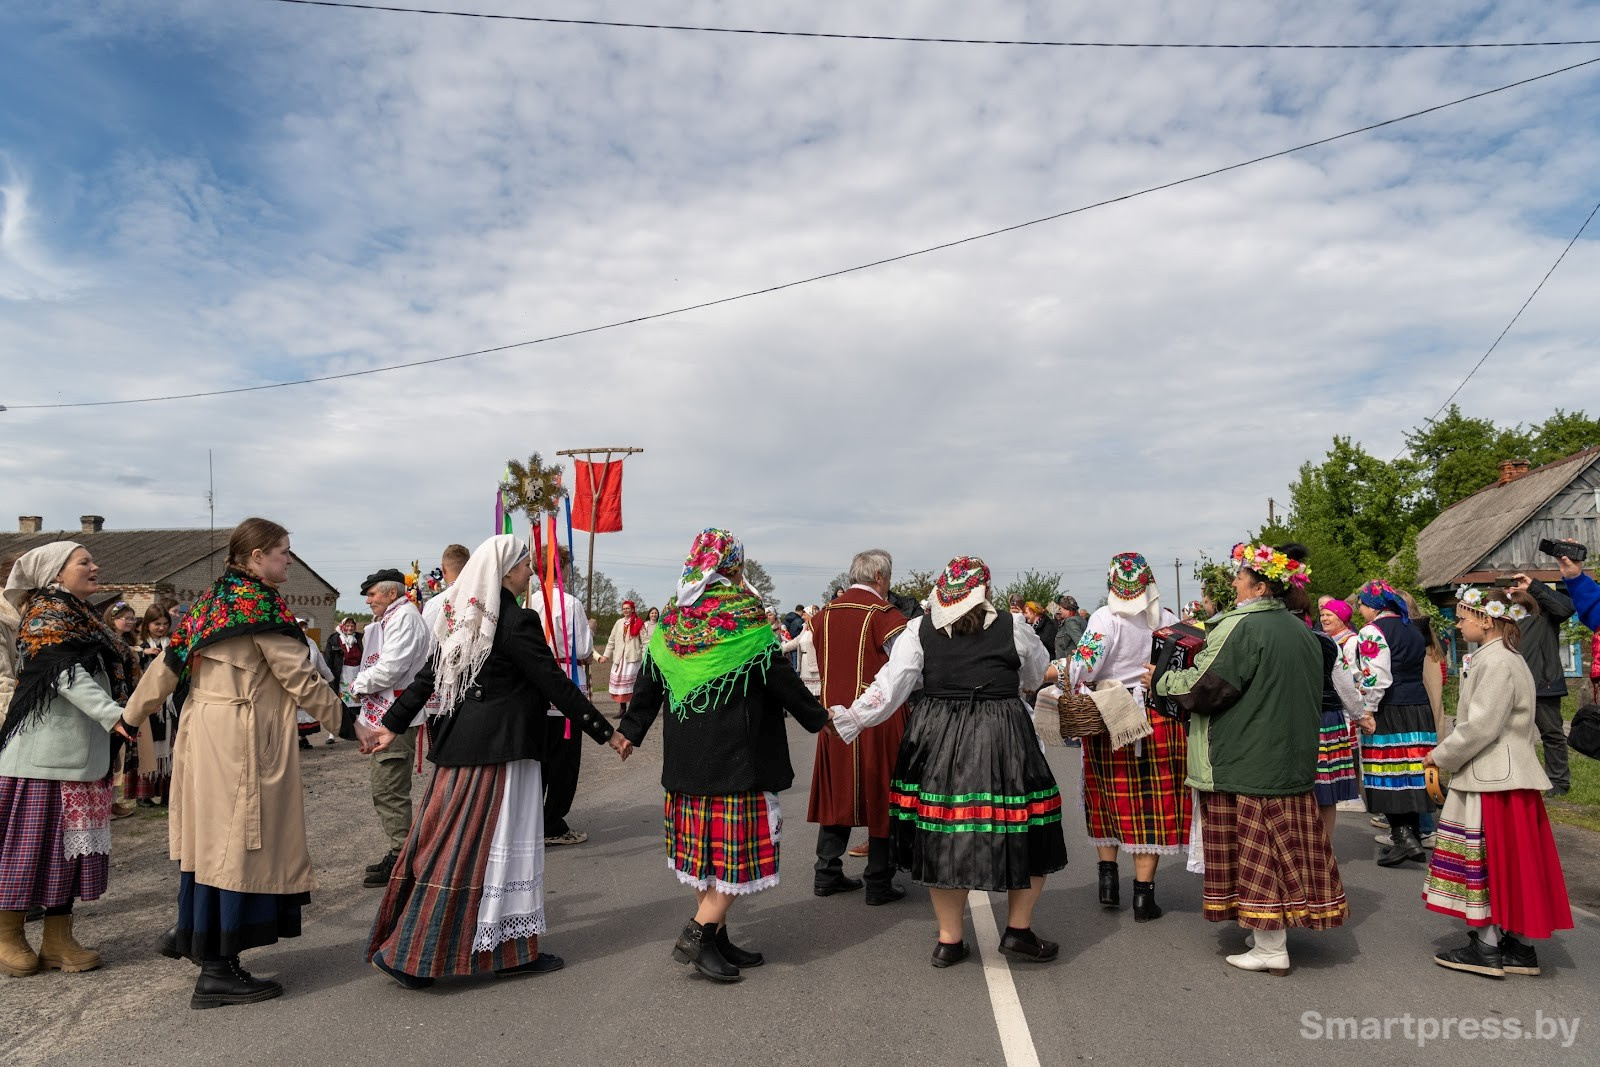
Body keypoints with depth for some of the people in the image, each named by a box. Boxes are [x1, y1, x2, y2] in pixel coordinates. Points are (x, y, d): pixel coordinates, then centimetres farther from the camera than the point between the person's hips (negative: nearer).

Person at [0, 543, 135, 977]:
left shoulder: (83, 617, 18)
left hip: (80, 754, 8)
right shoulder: (47, 613, -9)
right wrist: (114, 716, -30)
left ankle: (58, 941, 15)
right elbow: (65, 673, -22)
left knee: (71, 842, 9)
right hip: (43, 753, -8)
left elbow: (112, 672, 22)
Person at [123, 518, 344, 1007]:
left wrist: (131, 715, 28)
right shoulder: (262, 605, -12)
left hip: (203, 729, 9)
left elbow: (168, 662, 16)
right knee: (240, 838, -3)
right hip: (243, 737, -9)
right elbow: (299, 677, -12)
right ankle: (218, 969, 2)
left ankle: (190, 931, 34)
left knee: (212, 834, 20)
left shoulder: (211, 602, 13)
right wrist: (345, 721, -3)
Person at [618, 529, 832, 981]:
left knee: (703, 847, 14)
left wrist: (631, 730, 24)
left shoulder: (671, 619, 6)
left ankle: (717, 940, 21)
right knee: (739, 849, 1)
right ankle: (697, 935, -5)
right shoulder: (745, 618, -12)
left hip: (685, 755, 7)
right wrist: (819, 718, 5)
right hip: (737, 755, -7)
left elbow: (648, 683, 12)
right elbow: (782, 680, -8)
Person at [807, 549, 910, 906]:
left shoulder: (825, 614, 5)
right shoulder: (884, 615, -13)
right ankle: (878, 883, 12)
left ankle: (827, 874, 21)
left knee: (838, 792, 15)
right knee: (879, 795, 5)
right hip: (878, 720, -5)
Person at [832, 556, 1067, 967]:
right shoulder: (1012, 629, -2)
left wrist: (853, 719, 2)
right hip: (1001, 742, -2)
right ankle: (1018, 930, 18)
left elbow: (890, 686, -5)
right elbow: (1038, 674, 16)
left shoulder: (920, 632, -1)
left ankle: (949, 939, 19)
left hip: (936, 746, 2)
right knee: (1026, 834, 14)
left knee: (942, 838, 12)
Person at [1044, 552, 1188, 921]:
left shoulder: (1105, 619, -9)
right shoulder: (1168, 619, 1)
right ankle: (1143, 895, 8)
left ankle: (1108, 881, 20)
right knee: (1150, 802, 5)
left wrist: (1048, 672, -6)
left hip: (1109, 720, -1)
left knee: (1109, 797, 14)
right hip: (1158, 720, 1)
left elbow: (1083, 667, -18)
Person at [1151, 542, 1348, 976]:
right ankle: (1267, 930, 25)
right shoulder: (1302, 631, 9)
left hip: (1244, 763, -8)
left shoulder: (1239, 628, -18)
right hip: (1292, 760, 8)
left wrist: (1162, 681, 0)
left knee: (1253, 848, -1)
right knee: (1284, 844, 14)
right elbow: (1309, 696, 18)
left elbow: (1202, 687, -17)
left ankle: (1270, 948, 4)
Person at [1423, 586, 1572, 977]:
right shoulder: (1505, 659, 14)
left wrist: (1441, 756, -10)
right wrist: (1448, 753, 13)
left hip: (1494, 780, -10)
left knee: (1490, 861, -2)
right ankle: (1518, 946, 20)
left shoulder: (1497, 663, -17)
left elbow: (1481, 727, -21)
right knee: (1507, 863, 13)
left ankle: (1487, 948, 6)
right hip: (1497, 775, 10)